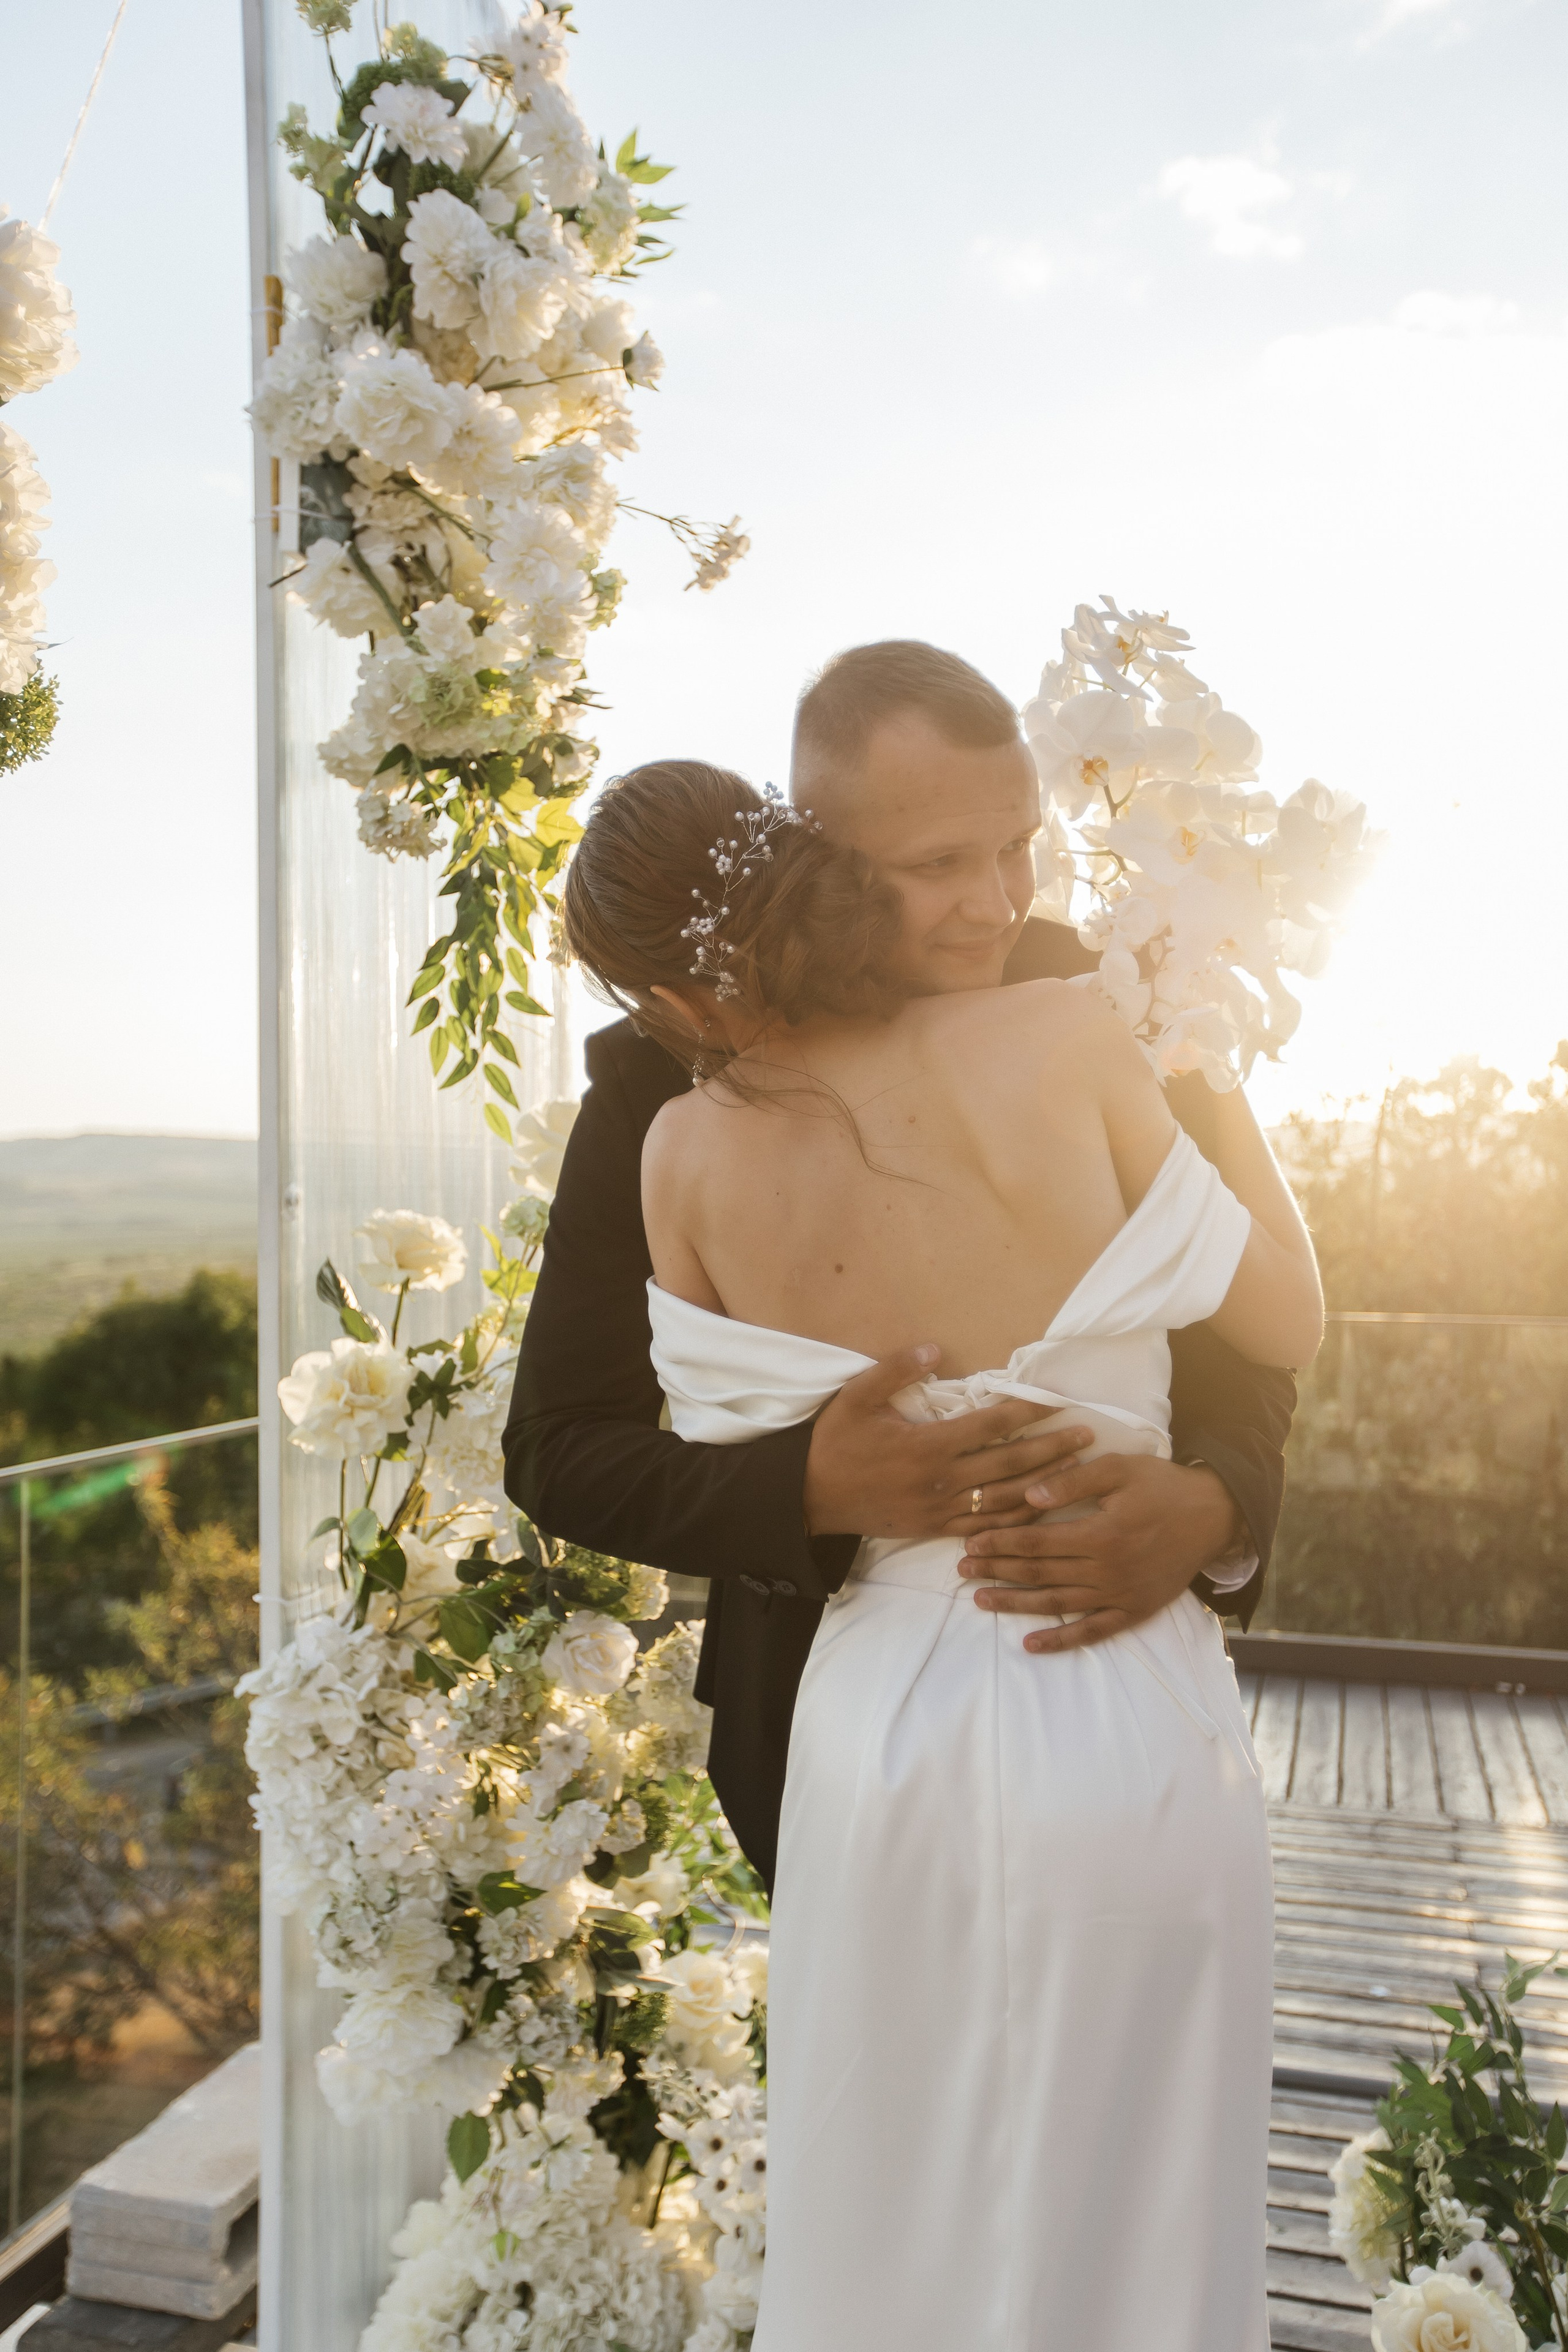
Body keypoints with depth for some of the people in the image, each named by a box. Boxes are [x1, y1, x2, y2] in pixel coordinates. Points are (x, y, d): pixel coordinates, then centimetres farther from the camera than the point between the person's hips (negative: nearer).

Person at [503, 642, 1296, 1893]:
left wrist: (1212, 1510, -31)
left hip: (1108, 1677, 3)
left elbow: (1242, 1355, -9)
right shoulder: (671, 1074, -18)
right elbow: (561, 1452, -17)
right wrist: (814, 1488, -35)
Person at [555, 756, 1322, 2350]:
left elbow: (724, 1450, 4)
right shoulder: (1062, 1039, -15)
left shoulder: (686, 1157, -8)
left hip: (875, 1728, 2)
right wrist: (1208, 1059, 7)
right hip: (1122, 1713, -2)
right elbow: (1285, 1322, -5)